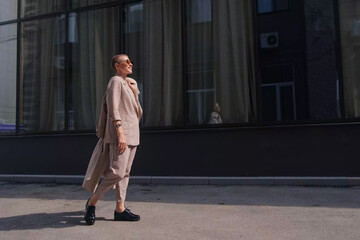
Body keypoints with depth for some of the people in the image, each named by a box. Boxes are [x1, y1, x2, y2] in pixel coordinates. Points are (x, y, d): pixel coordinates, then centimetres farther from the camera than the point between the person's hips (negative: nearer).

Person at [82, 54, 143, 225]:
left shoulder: (130, 83, 22)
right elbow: (113, 109, -18)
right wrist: (120, 132, -25)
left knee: (125, 172, 8)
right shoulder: (115, 81, -5)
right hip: (119, 133, -9)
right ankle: (92, 202, 4)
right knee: (117, 172, -13)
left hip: (132, 134, 9)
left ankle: (120, 209, 13)